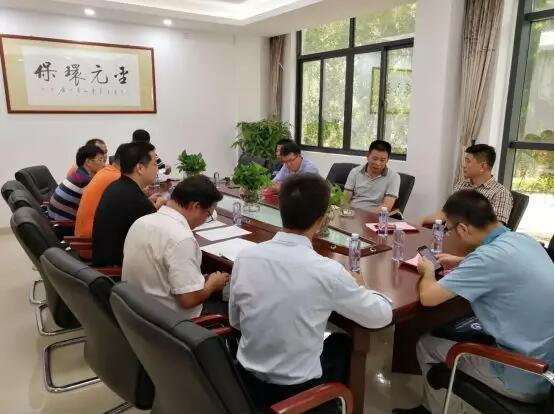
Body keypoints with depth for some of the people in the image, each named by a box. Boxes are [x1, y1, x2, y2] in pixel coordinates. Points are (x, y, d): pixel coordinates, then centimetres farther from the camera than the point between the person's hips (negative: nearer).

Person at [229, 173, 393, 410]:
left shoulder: (245, 257, -13)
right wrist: (358, 287, 9)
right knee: (343, 344, 26)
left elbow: (235, 322, 2)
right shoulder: (327, 271, -24)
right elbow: (382, 316, -9)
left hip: (249, 379, 4)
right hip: (296, 389, -3)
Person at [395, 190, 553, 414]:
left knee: (427, 344, 9)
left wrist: (428, 271, -2)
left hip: (524, 378, -8)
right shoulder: (523, 240, -2)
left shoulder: (490, 255, -28)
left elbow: (428, 296, -23)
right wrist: (463, 263, 17)